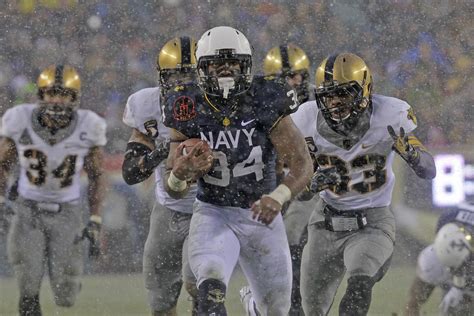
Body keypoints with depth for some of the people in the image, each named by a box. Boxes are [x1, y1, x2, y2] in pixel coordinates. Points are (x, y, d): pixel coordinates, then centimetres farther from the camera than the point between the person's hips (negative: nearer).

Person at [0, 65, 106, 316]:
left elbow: (95, 176, -1)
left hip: (67, 212, 0)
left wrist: (95, 222, -6)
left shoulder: (87, 128, -14)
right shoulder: (21, 122, -15)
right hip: (28, 209, 0)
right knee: (29, 292, -13)